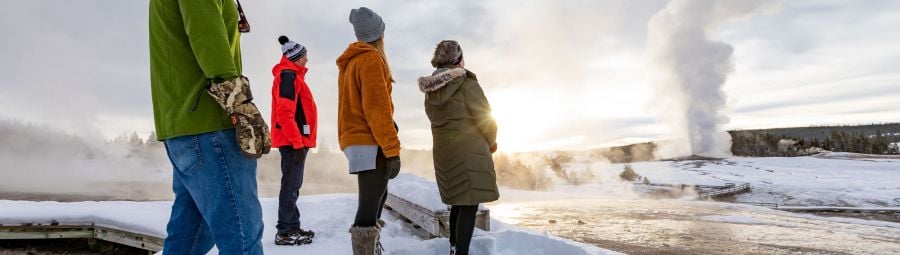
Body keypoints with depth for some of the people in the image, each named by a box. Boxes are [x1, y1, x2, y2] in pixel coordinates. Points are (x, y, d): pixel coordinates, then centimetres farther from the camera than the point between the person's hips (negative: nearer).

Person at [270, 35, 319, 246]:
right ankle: (286, 232, -4)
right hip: (293, 141, -10)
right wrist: (297, 141, -21)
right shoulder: (288, 75, -10)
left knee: (293, 185, 12)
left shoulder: (293, 76, 21)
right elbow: (284, 112, -19)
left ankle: (291, 227, 19)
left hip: (296, 140, 10)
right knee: (291, 185, -8)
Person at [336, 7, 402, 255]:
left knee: (375, 201, 17)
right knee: (369, 210, -12)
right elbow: (376, 106, -16)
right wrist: (392, 148, -18)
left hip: (355, 141, 10)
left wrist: (387, 125, 14)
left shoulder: (349, 62, 21)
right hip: (370, 144, -10)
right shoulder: (371, 59, -7)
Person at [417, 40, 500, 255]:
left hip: (443, 152, 7)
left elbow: (436, 119, 11)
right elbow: (484, 115, -9)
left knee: (458, 202, 19)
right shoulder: (466, 83, -11)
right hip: (470, 151, -7)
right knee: (469, 205, -4)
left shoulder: (430, 90, 8)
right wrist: (491, 141, 8)